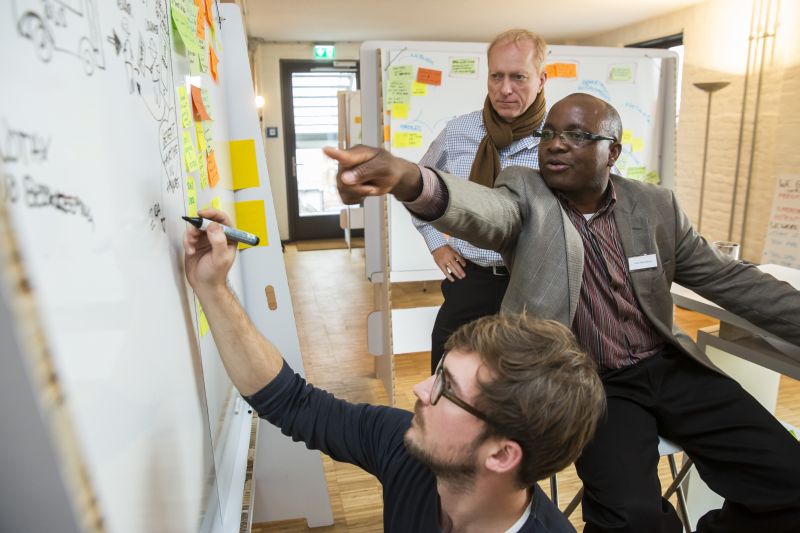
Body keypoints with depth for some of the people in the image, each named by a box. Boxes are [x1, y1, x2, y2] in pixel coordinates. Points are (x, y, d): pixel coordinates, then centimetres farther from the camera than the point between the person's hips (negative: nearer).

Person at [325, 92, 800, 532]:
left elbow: (730, 279, 12)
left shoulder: (655, 205, 4)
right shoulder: (525, 193, -7)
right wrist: (409, 179, -52)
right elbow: (482, 210, -30)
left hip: (667, 367, 4)